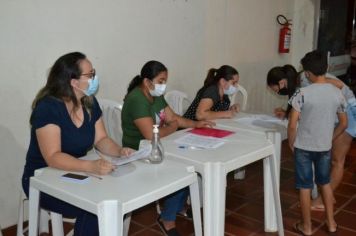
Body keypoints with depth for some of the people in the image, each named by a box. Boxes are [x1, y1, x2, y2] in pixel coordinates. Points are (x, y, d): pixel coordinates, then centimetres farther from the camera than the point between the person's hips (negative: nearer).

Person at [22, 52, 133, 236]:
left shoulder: (90, 103, -1)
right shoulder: (48, 107, -23)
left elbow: (101, 139, 3)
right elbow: (53, 157, -30)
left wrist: (119, 151, -18)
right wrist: (91, 166, -43)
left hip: (75, 174, 6)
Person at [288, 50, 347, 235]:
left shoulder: (303, 93, -19)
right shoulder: (337, 93, -4)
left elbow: (292, 125, -18)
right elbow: (343, 124, 5)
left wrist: (291, 143, -1)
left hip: (303, 147, -4)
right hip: (325, 147, 4)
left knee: (305, 187, 9)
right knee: (325, 183, 22)